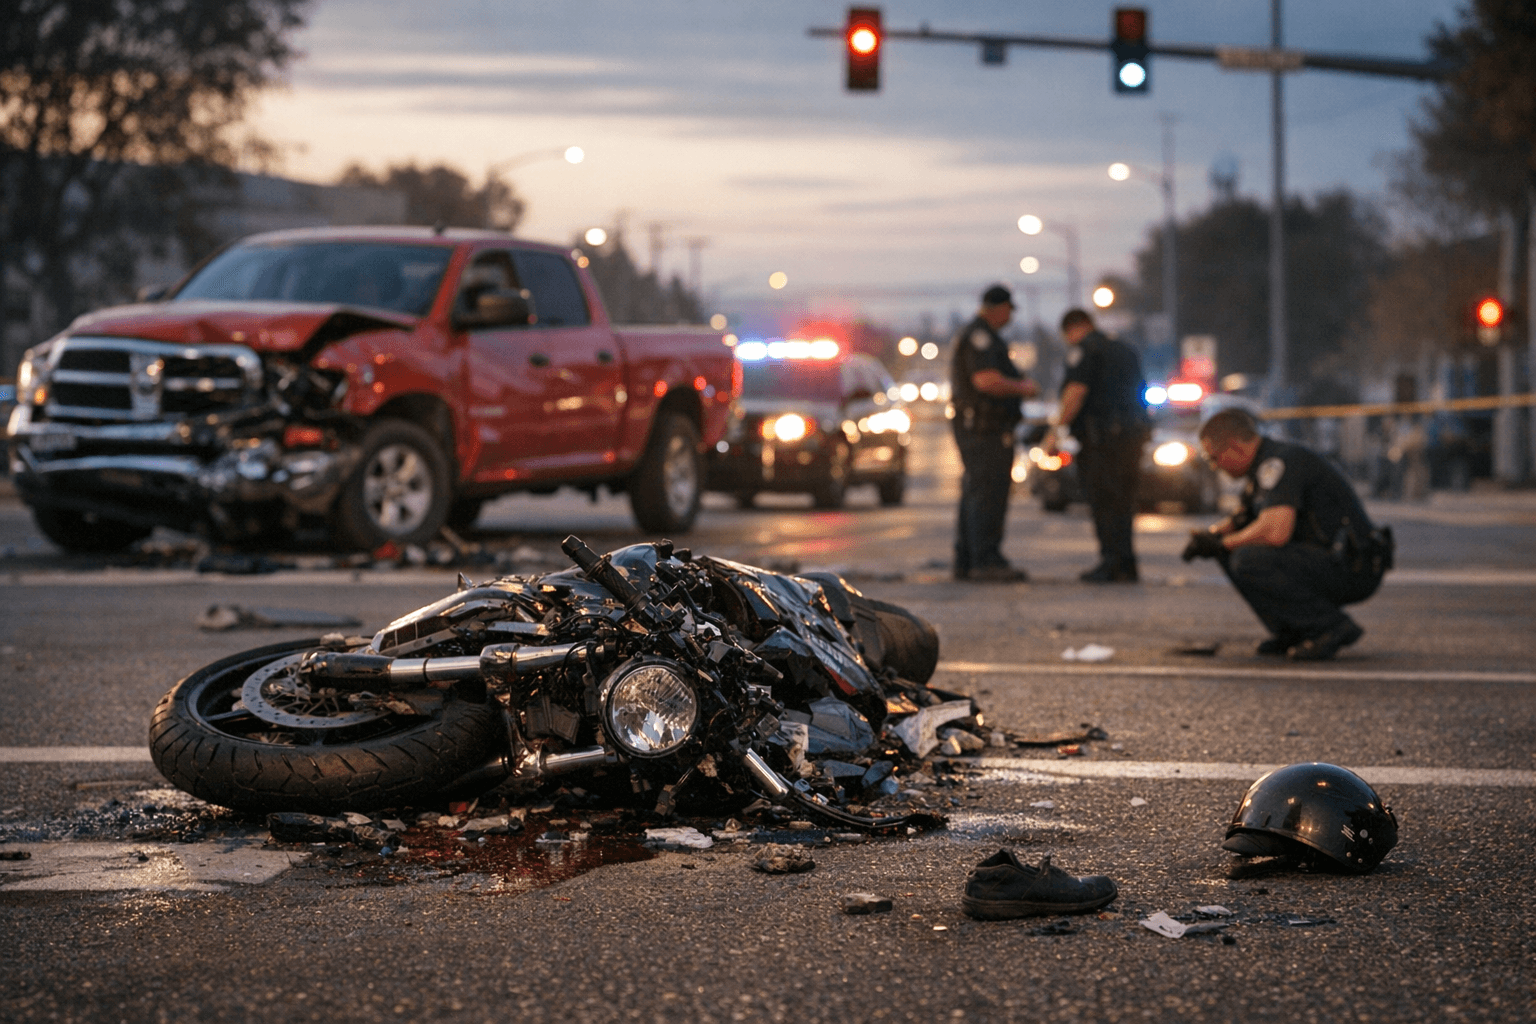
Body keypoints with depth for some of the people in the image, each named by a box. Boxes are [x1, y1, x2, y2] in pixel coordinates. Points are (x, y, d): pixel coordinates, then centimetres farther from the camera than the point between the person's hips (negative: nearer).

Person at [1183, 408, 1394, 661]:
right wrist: (1211, 534, 8)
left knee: (1249, 561, -26)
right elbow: (1244, 518, 30)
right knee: (1232, 551, 9)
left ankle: (1331, 627, -14)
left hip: (1353, 571, -10)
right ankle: (1292, 631, 10)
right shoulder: (1262, 464, 14)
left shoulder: (1279, 463, -18)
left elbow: (1275, 531, -32)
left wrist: (1222, 543, -16)